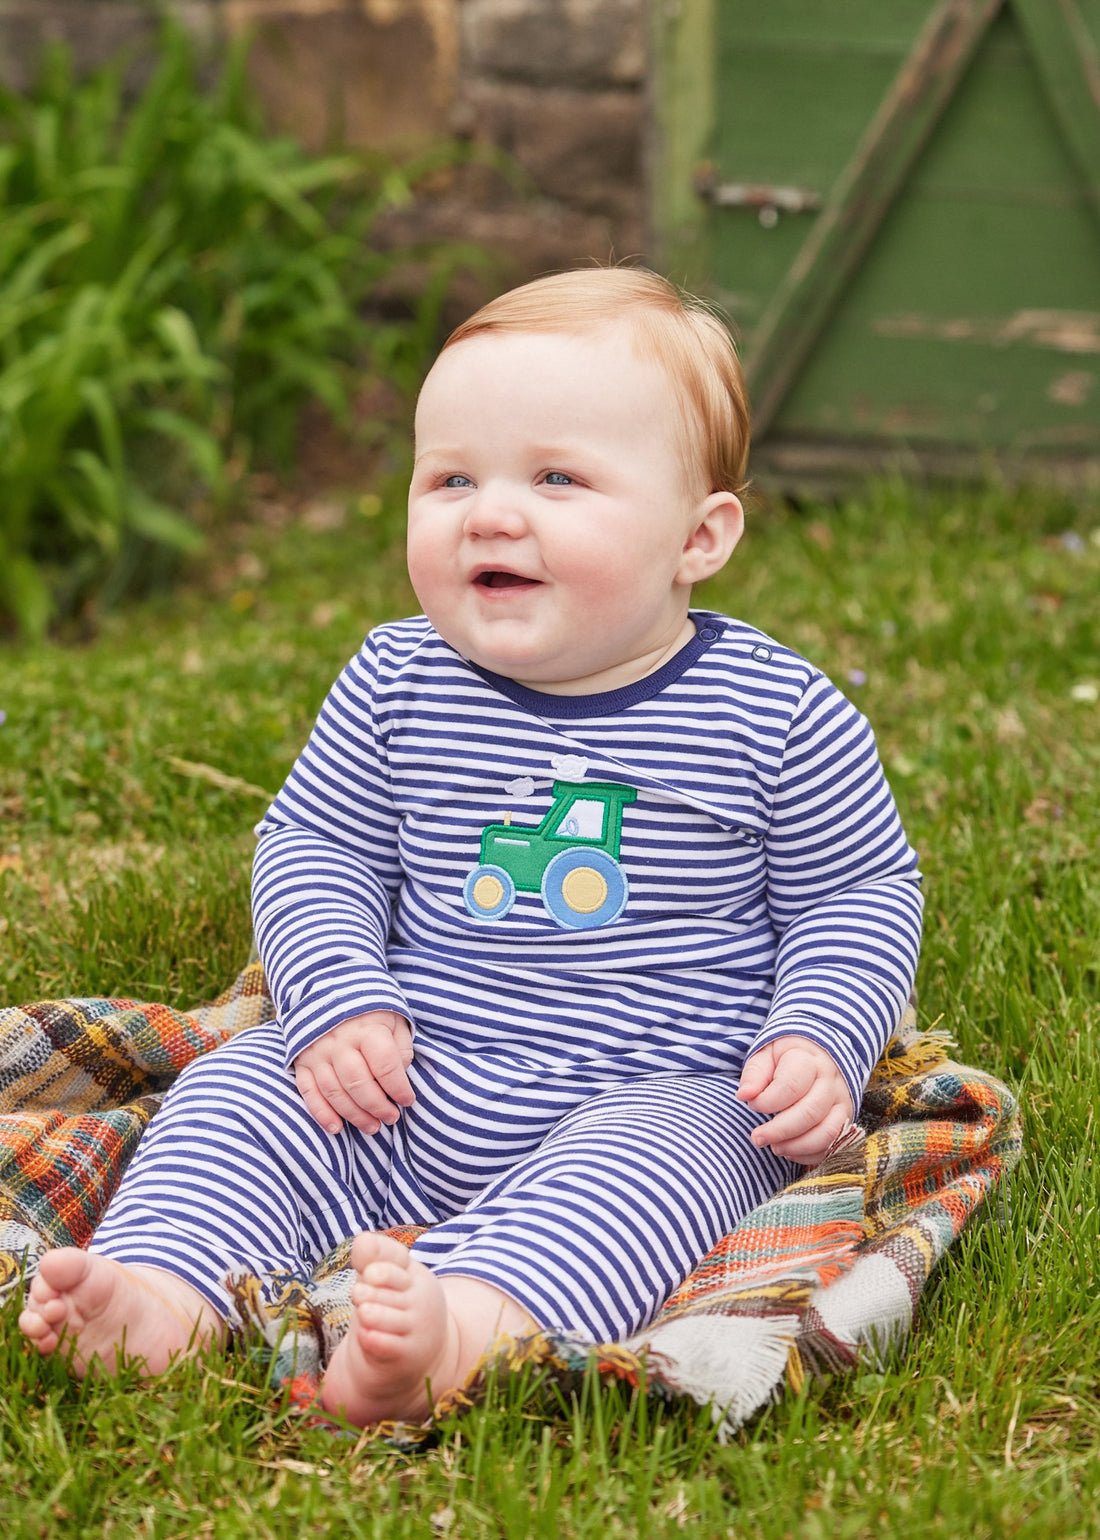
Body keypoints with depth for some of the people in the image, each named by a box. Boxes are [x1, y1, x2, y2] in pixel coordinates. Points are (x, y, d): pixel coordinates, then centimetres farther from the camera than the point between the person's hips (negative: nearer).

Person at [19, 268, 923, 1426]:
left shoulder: (779, 716, -7)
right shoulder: (398, 686, 0)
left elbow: (860, 893, 4)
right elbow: (314, 847, 10)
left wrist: (820, 1040, -13)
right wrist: (340, 1001, -7)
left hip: (658, 1096, -4)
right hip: (409, 1093, 4)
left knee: (653, 1168, -34)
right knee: (241, 1088, -12)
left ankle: (459, 1330, -57)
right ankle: (160, 1294, -32)